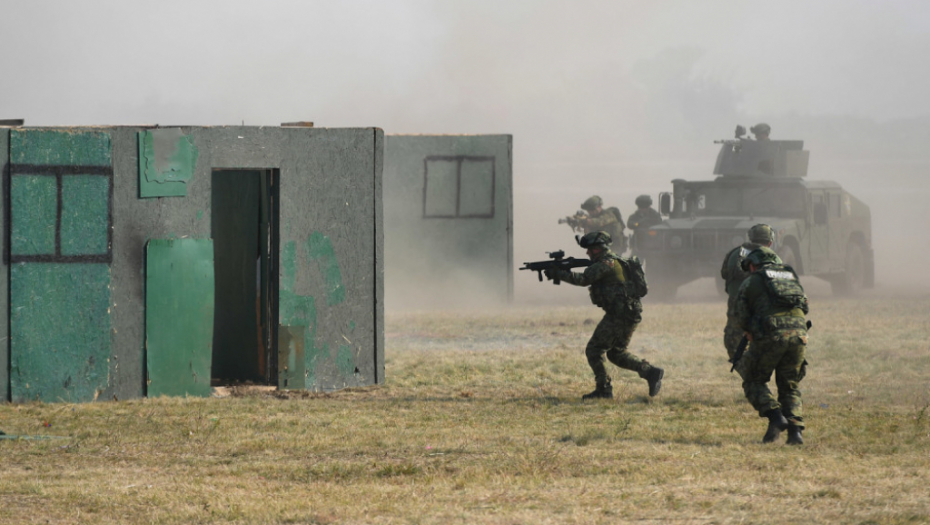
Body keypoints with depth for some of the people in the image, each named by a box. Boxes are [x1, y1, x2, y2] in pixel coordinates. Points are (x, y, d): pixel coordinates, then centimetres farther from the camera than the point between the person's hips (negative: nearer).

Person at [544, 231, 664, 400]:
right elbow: (589, 279, 21)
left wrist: (558, 273, -13)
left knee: (593, 350, -2)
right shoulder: (614, 262, 19)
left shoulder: (607, 264, -13)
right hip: (630, 315, 10)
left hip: (619, 315, -10)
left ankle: (603, 389, -2)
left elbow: (584, 279, -20)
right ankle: (650, 372, 11)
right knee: (616, 353, 20)